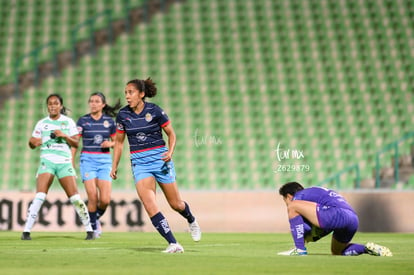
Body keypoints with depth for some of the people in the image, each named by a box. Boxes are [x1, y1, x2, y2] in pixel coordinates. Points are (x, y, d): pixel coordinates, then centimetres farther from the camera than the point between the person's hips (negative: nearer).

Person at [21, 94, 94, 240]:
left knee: (75, 197, -6)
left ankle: (89, 230, 4)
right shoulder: (42, 123, 9)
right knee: (40, 196, -15)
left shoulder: (68, 122, 7)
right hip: (47, 161, 0)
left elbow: (75, 143, 5)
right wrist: (32, 142, -12)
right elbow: (32, 144, 12)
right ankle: (26, 231, -13)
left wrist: (64, 136, -13)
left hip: (64, 162, 0)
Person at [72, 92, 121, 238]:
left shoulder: (109, 121, 6)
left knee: (105, 200, -8)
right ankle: (93, 227, 8)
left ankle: (96, 218, 23)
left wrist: (110, 143, -8)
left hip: (104, 160, 2)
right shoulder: (83, 121, 1)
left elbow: (116, 142, 15)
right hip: (88, 160, -2)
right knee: (93, 197, -11)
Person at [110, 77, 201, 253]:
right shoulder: (123, 115, 0)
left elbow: (171, 134, 2)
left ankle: (192, 221, 43)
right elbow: (119, 141, 12)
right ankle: (173, 244, -15)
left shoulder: (154, 111, -8)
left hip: (160, 159, -2)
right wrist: (114, 166, 11)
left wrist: (170, 152, -14)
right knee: (150, 205, -17)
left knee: (175, 203, 8)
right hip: (139, 162, 2)